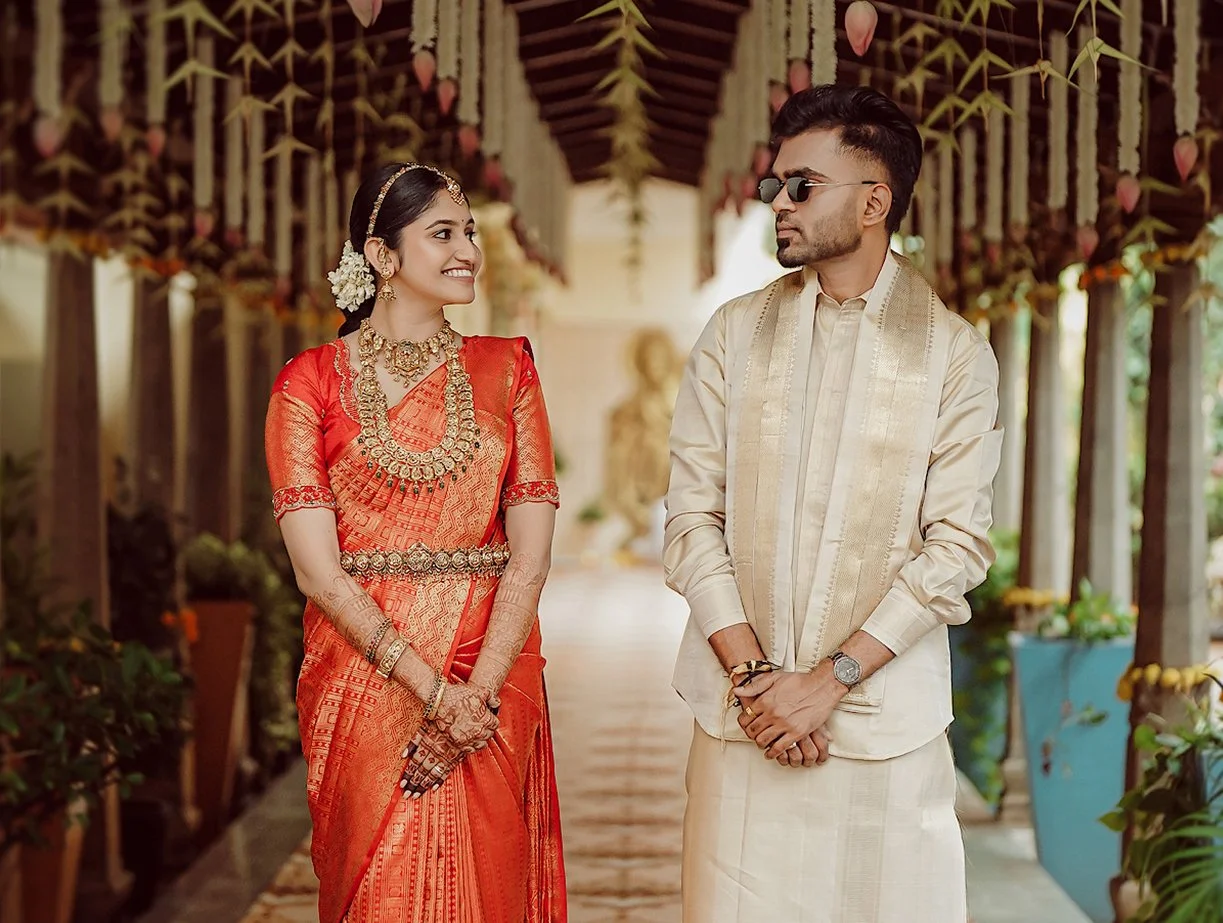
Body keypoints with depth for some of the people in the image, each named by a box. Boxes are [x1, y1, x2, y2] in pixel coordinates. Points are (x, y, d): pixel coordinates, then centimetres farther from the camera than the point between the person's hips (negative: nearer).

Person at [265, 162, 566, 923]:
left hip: (496, 690, 2)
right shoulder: (312, 382, -1)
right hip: (366, 684, -2)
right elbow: (318, 570, -8)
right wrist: (433, 691, -14)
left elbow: (531, 555, -1)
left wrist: (475, 694, -12)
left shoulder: (505, 369, 6)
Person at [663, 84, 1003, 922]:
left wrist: (831, 679, -11)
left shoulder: (955, 353, 1)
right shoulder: (735, 333, 7)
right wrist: (750, 673, -8)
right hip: (743, 712, 2)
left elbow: (958, 544, -4)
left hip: (885, 718, -1)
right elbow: (693, 514, 2)